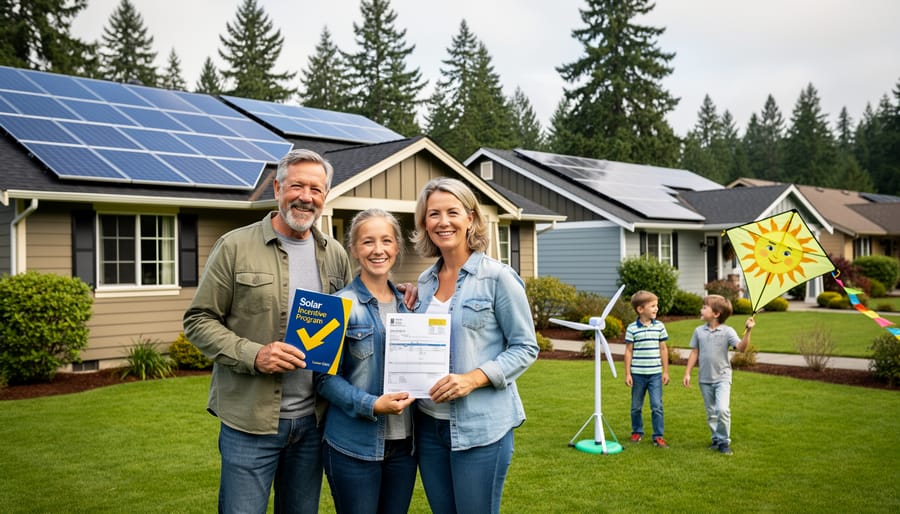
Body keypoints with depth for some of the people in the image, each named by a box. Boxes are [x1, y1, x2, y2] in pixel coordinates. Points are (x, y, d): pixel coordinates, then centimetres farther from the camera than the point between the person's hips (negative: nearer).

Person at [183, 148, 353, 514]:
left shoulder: (336, 255, 8)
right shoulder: (236, 246, -6)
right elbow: (198, 321, -5)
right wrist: (253, 355, -19)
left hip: (312, 419, 4)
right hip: (250, 420, -4)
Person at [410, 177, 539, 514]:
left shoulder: (498, 277, -9)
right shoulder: (426, 281, 8)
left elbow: (525, 347, -8)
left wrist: (473, 378, -20)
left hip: (481, 426, -5)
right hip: (429, 423, 6)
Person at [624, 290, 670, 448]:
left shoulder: (659, 326, 1)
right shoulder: (632, 329, -6)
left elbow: (663, 349, 7)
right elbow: (628, 351, -2)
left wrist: (665, 371, 7)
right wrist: (627, 373, -3)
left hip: (655, 374, 1)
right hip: (638, 374, -1)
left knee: (657, 406, -3)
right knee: (636, 407, 12)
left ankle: (658, 436, 6)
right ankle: (637, 432, 29)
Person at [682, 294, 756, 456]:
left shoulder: (727, 331, -8)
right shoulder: (699, 331, 3)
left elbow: (741, 347, -20)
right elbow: (694, 353, 8)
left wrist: (747, 331, -32)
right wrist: (687, 373, 6)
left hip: (722, 377, -4)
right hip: (705, 378, 4)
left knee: (722, 409, -17)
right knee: (711, 412, 12)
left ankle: (724, 441, -2)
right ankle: (716, 439, 27)